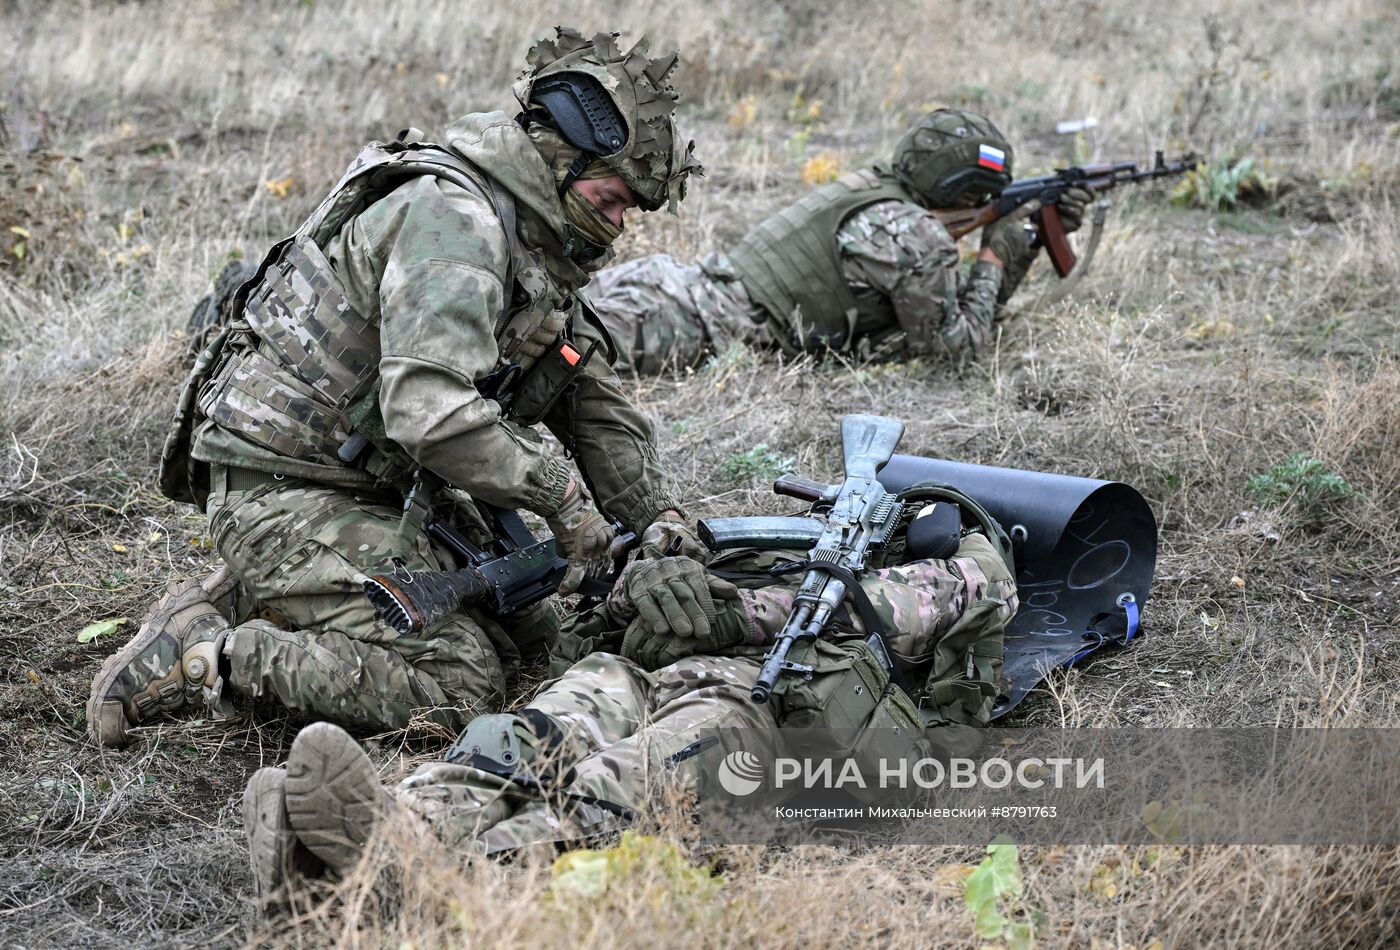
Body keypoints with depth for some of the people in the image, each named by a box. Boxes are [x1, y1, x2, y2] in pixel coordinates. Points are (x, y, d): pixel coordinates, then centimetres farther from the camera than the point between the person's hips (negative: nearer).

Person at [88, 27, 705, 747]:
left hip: (377, 493, 10)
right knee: (457, 687, -17)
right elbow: (430, 411, -31)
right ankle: (199, 656, -11)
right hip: (288, 491, -10)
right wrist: (562, 496, -21)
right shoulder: (451, 216, -20)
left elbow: (597, 406, 18)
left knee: (523, 631, 14)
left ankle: (241, 602, 12)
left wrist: (661, 522, 5)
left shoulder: (534, 251, 13)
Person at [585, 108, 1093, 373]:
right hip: (704, 327, -9)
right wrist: (994, 257, 10)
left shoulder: (875, 191, 22)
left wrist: (1031, 241, 27)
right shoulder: (917, 235, -8)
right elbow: (955, 343, 0)